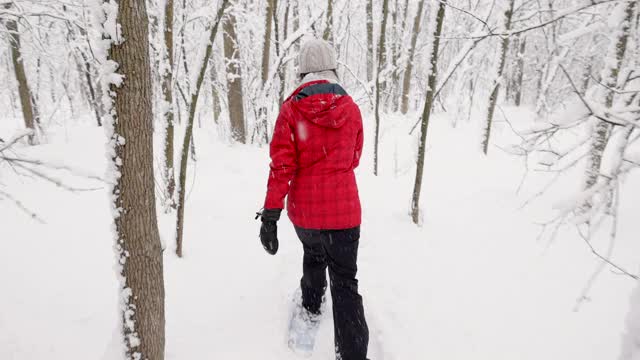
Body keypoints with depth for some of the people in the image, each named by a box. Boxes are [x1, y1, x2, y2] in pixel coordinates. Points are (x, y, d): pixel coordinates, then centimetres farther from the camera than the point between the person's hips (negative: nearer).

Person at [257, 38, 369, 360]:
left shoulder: (290, 110, -9)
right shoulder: (351, 109, -3)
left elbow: (281, 165, -13)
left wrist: (270, 216, -9)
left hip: (303, 210, 1)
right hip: (343, 210, -1)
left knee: (313, 253, 32)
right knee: (345, 283, 7)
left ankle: (311, 306, 53)